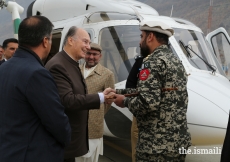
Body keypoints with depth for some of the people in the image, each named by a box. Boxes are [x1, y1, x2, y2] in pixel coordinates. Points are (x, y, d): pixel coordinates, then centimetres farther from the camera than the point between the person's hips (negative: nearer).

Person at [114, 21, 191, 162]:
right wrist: (118, 91, 17)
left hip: (157, 145, -9)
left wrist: (125, 101, -6)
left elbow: (147, 102, -24)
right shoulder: (175, 60, 14)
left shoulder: (153, 62, -14)